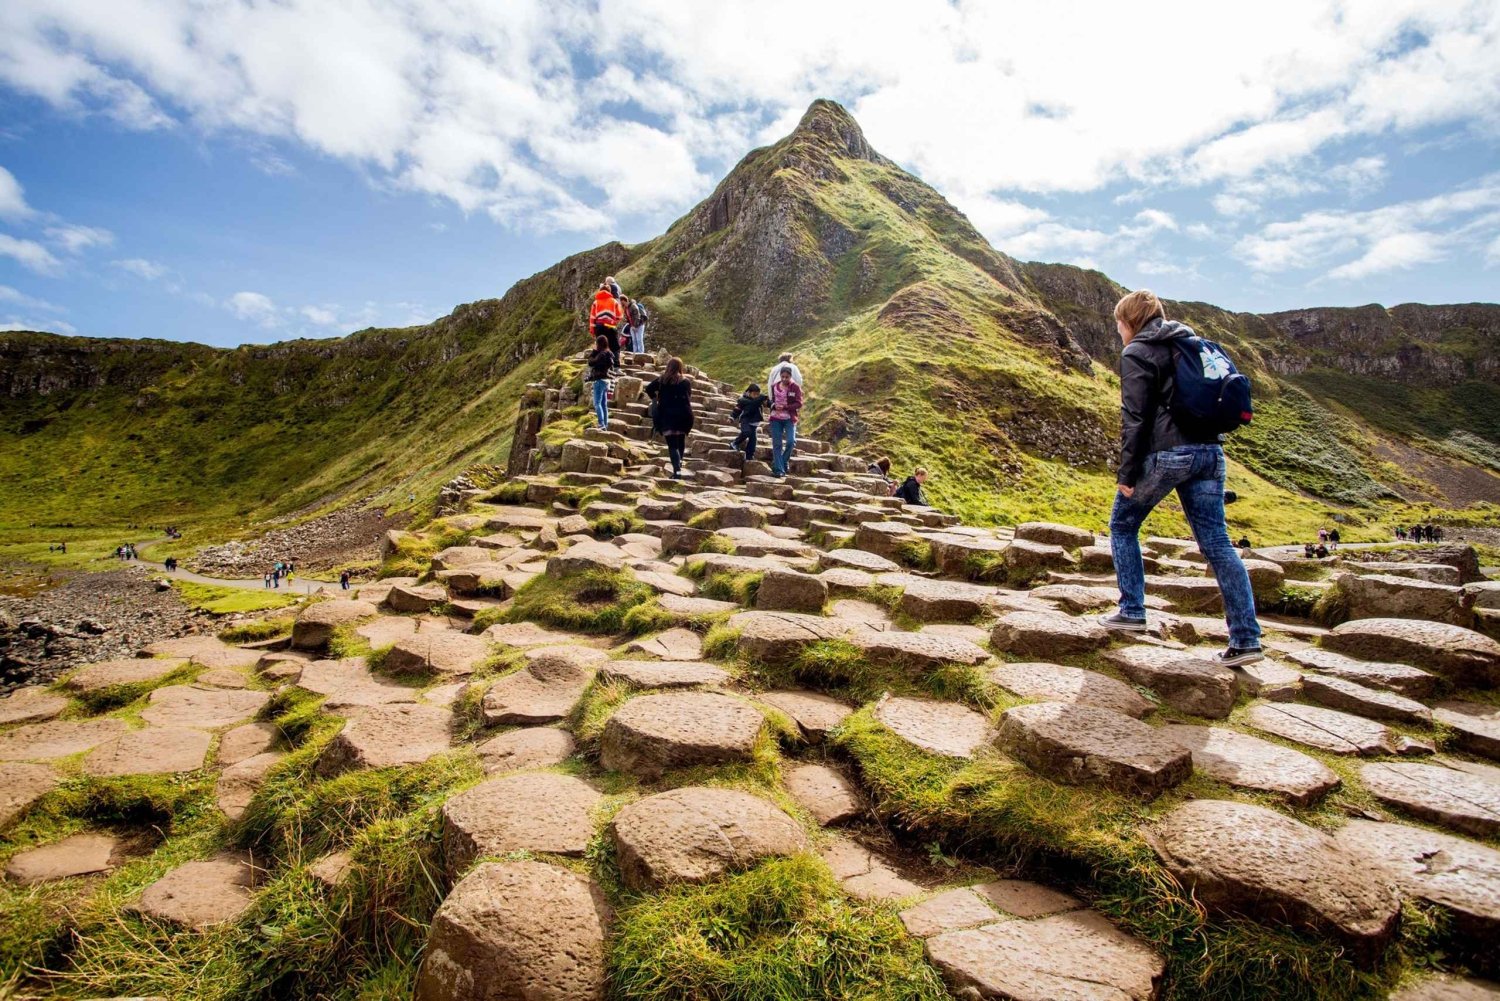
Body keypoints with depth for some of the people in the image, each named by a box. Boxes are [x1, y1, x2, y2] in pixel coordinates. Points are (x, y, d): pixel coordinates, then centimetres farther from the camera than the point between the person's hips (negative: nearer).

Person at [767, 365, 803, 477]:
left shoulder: (795, 387, -5)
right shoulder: (774, 386, 5)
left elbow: (799, 404, -9)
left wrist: (785, 407, -20)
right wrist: (774, 405, -8)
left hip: (789, 418, -2)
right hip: (776, 418, 3)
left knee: (791, 441, -15)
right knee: (777, 444, 1)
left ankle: (784, 462, 10)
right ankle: (779, 470, 5)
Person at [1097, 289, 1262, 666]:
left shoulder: (1137, 354, -3)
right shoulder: (1193, 343, 20)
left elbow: (1134, 418, -11)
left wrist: (1126, 473, -9)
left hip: (1165, 454, -7)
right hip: (1209, 452, 7)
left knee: (1122, 525, 13)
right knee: (1216, 542, 5)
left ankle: (1132, 611, 14)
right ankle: (1246, 639, 4)